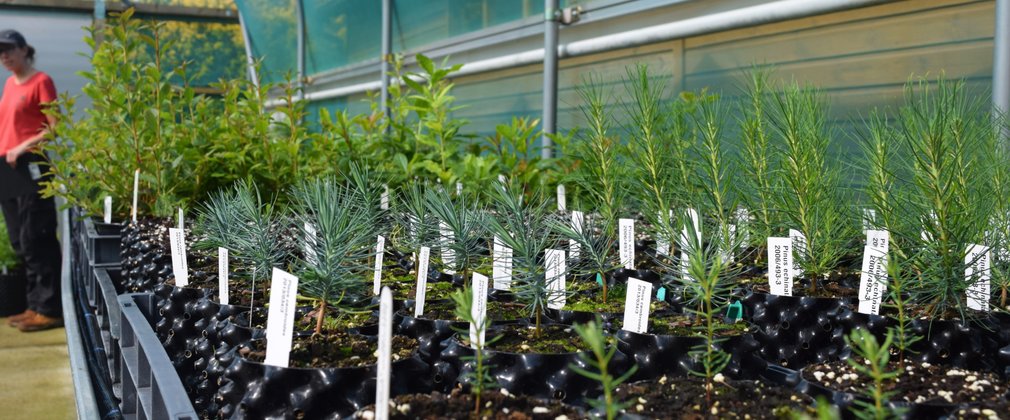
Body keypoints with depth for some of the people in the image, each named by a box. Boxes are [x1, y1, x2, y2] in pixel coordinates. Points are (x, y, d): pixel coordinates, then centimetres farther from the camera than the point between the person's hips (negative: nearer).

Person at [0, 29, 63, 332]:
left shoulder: (41, 81, -5)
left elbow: (55, 128, -11)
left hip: (30, 166, -8)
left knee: (36, 240, -8)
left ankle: (50, 310, -4)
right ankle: (35, 306, 16)